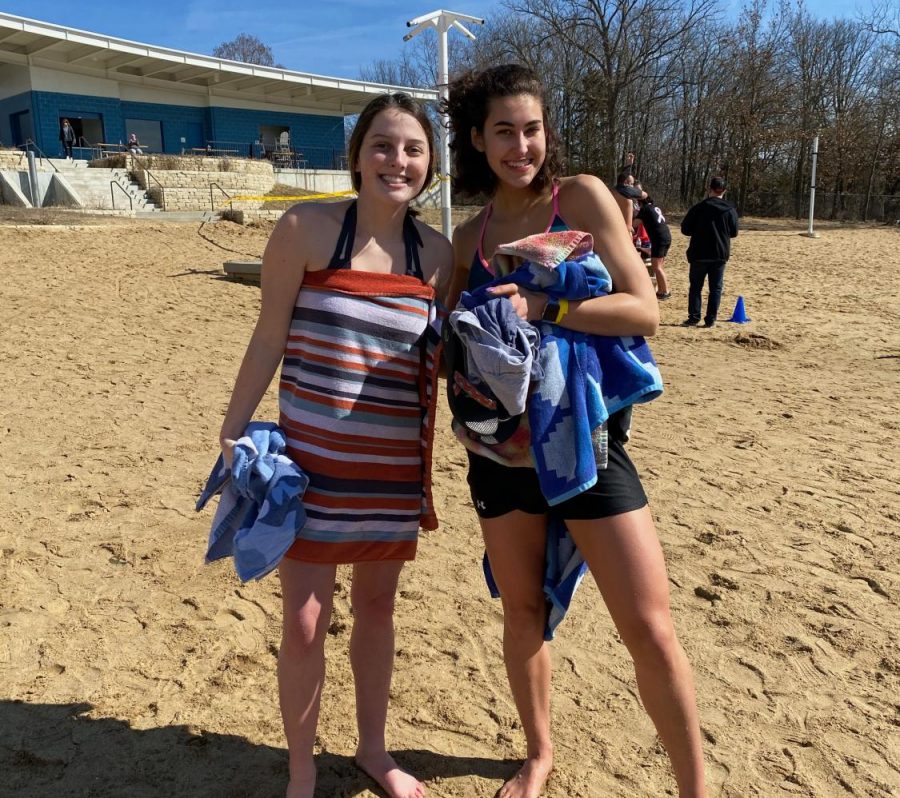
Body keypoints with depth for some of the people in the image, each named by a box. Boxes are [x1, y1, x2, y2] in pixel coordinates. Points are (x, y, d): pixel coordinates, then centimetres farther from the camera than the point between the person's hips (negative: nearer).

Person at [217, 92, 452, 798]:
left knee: (378, 604, 17)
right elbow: (269, 336, -5)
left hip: (396, 463, 3)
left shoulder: (437, 251, 1)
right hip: (313, 457, -3)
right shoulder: (308, 228, -9)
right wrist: (233, 430, -5)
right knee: (305, 620, 2)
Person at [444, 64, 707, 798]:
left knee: (651, 630, -2)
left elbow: (645, 311, -11)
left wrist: (542, 307, -22)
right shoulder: (469, 237, 7)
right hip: (500, 445, 4)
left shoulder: (582, 198, -3)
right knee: (523, 611, 16)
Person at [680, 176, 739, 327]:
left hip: (699, 254, -2)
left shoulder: (699, 207, -6)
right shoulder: (730, 210, 1)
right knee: (715, 288, 7)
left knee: (695, 286, 6)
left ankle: (694, 317, 2)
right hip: (720, 254, 2)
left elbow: (685, 229, -3)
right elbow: (734, 232, 8)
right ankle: (710, 320, 3)